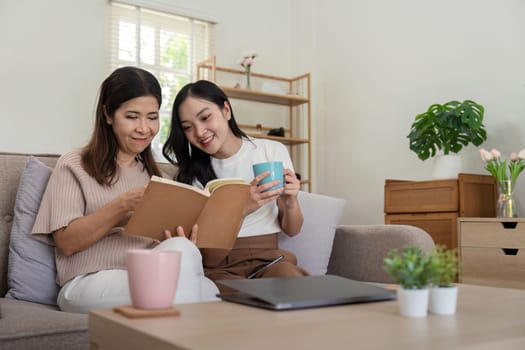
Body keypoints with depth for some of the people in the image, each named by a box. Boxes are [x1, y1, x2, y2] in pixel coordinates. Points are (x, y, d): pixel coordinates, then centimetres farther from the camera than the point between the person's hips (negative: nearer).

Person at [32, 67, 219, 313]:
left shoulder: (154, 173, 24)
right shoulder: (74, 166, 9)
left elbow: (170, 239, 16)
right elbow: (66, 243, -1)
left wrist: (181, 242, -9)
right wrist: (122, 205, -14)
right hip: (91, 282, -3)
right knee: (181, 253, -33)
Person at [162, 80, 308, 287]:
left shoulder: (273, 152, 4)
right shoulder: (192, 172, 4)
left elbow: (292, 230, 10)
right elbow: (208, 257, -7)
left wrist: (291, 203, -14)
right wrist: (242, 209, -24)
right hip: (218, 269, -2)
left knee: (290, 277, -33)